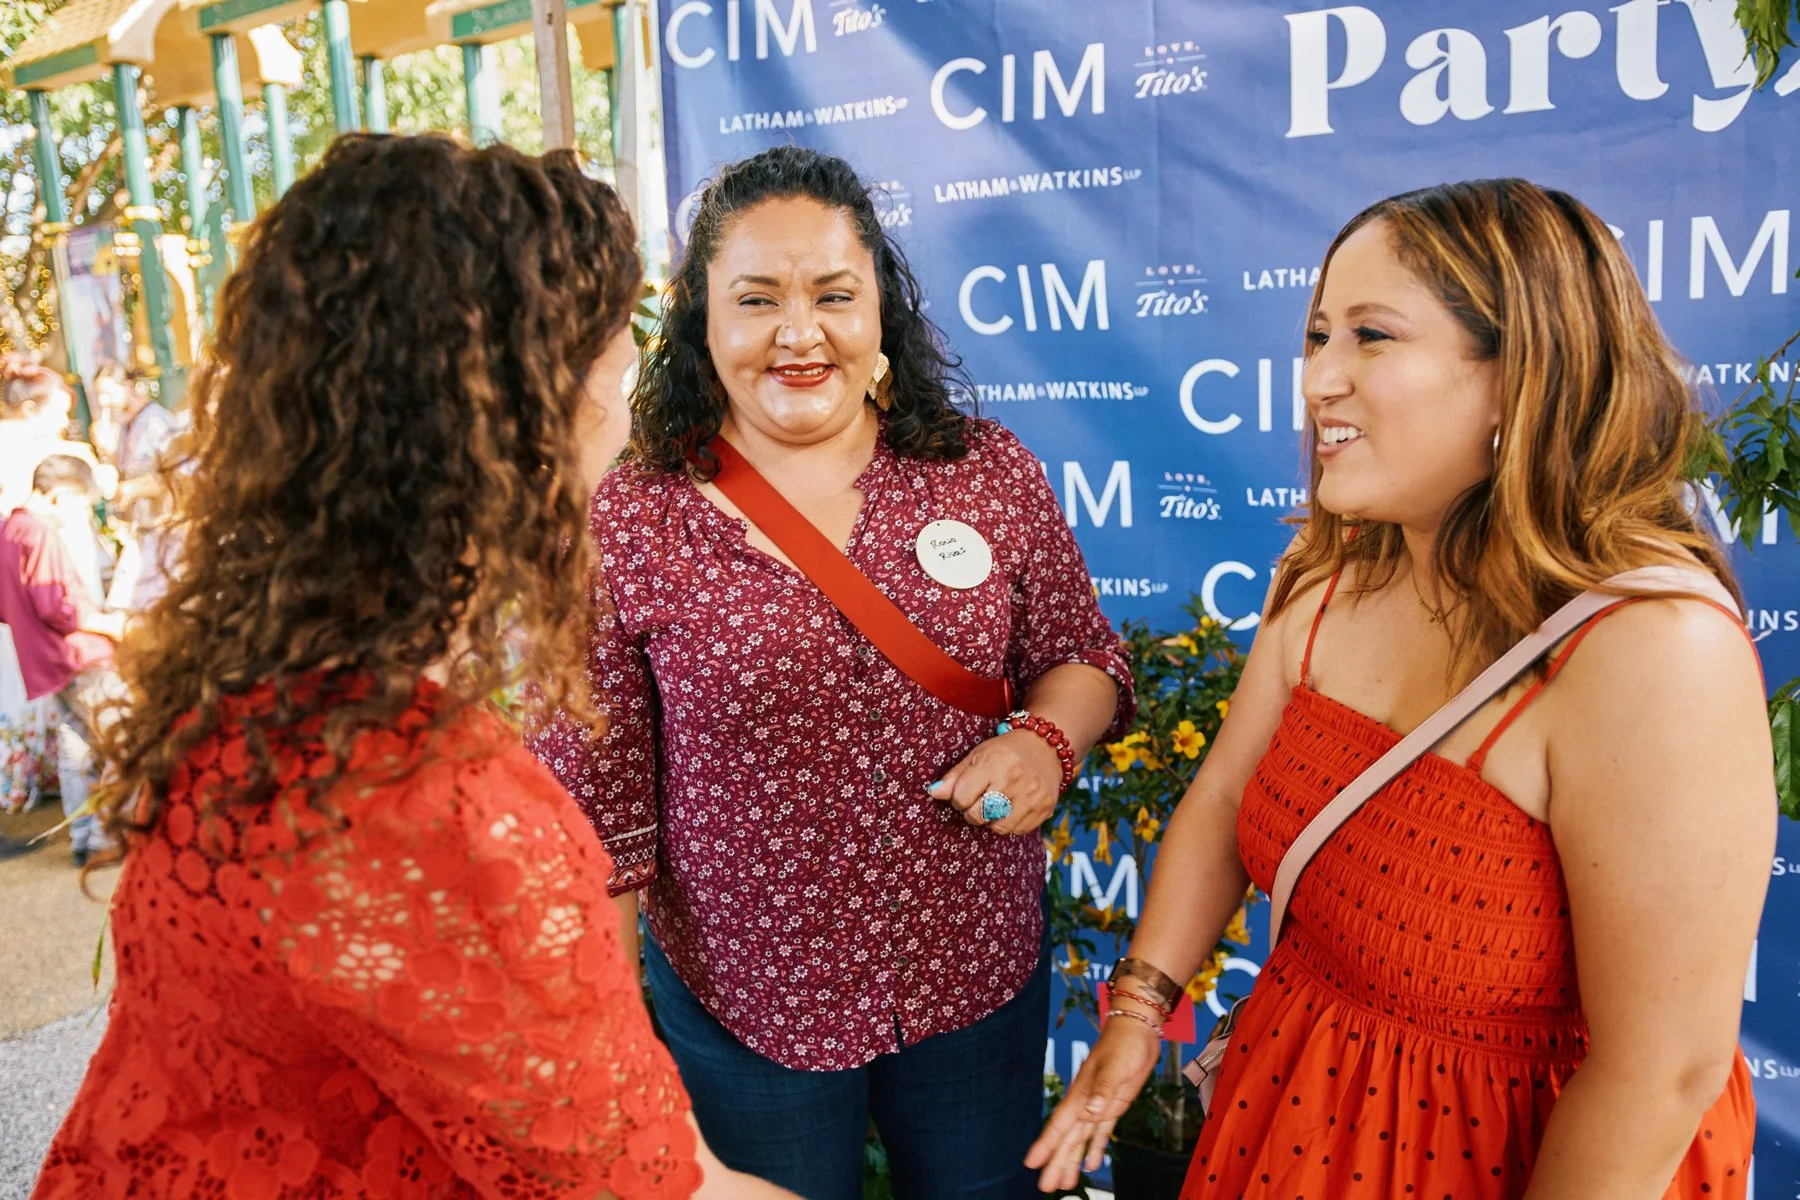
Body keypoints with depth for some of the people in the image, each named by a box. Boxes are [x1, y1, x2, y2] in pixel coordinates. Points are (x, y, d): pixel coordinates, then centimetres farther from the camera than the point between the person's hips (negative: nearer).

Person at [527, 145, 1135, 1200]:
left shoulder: (991, 476, -6)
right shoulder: (624, 528, -13)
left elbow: (1081, 658, 7)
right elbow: (596, 809, -8)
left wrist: (1047, 740, -15)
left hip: (981, 974, 3)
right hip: (744, 999, -2)